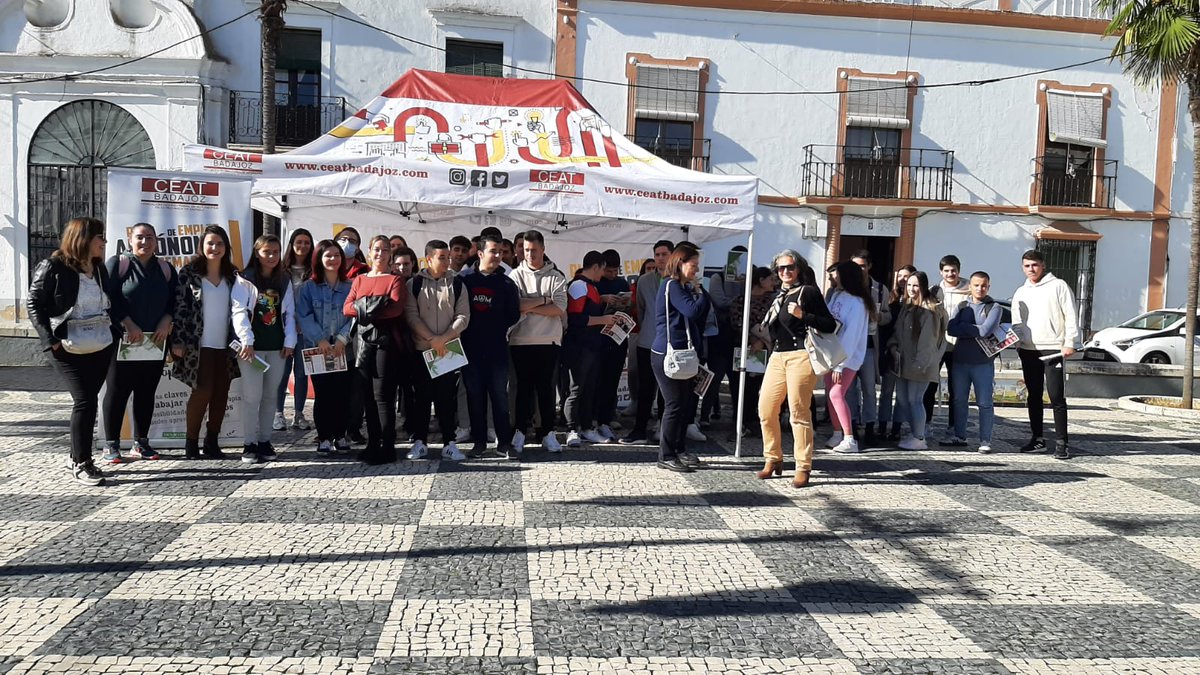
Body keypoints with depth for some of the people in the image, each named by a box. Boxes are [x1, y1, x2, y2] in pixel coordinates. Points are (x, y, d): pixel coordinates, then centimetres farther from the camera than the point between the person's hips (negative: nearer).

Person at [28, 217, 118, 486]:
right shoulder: (53, 267, -8)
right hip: (69, 349, -6)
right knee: (85, 401, -9)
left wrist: (115, 333, 6)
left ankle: (77, 458, 22)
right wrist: (51, 340, -14)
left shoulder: (99, 268, 10)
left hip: (101, 347, 6)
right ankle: (81, 465, 1)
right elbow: (34, 304, -7)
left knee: (87, 401, 10)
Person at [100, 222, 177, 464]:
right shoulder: (117, 263, -1)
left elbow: (175, 299, 13)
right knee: (117, 391, 0)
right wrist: (129, 325, -17)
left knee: (147, 392, 8)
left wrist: (166, 322, -4)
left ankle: (141, 443, 17)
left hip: (155, 342, 4)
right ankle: (111, 445, 8)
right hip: (121, 341, -4)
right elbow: (108, 298, -9)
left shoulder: (165, 268, 12)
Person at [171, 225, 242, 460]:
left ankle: (212, 442, 16)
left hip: (224, 345, 4)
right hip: (198, 345, -4)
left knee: (221, 394, 5)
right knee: (202, 392, -6)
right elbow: (179, 307, -5)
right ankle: (191, 442, 8)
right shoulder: (190, 272, -2)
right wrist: (177, 341, -11)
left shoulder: (232, 275, 11)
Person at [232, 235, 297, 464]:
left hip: (277, 347, 4)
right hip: (253, 347, -4)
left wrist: (289, 342, 2)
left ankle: (265, 440, 17)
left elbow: (289, 313, 10)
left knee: (270, 395, 8)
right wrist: (246, 341, -17)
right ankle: (249, 444, 1)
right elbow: (239, 311, -9)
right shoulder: (245, 280, -1)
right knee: (252, 396, -5)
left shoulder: (284, 281, 12)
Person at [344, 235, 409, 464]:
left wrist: (366, 309, -11)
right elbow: (347, 307, 4)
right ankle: (372, 444, 15)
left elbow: (396, 308, -12)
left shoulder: (395, 280, 4)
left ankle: (387, 447, -4)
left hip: (386, 341, -5)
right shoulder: (359, 279, 17)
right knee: (367, 394, 6)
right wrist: (379, 306, -12)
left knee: (382, 394, -8)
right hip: (364, 341, 5)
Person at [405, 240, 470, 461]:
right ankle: (419, 442, 14)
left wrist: (444, 338, -12)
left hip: (449, 349, 1)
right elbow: (411, 316, -4)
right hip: (421, 349, 0)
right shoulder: (414, 284, 3)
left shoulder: (457, 284, 5)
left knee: (448, 397, 2)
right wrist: (431, 339, -13)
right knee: (421, 396, 4)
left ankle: (449, 443, 9)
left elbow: (463, 316, 0)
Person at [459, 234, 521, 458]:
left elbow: (514, 314, 5)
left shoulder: (506, 283, 7)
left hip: (497, 348, 0)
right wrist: (466, 332, -2)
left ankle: (504, 442, 7)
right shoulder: (466, 280, 5)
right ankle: (479, 441, 14)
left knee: (500, 395, 1)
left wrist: (497, 328, -2)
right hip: (471, 348, 0)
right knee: (475, 396, 5)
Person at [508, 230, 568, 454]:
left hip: (549, 341, 0)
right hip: (521, 341, 0)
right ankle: (520, 431, 12)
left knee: (547, 387, 5)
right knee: (524, 387, 5)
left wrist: (529, 307, -8)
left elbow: (559, 309, -6)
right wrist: (544, 300, -7)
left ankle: (548, 433, 12)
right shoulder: (516, 275, 6)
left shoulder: (556, 277, 6)